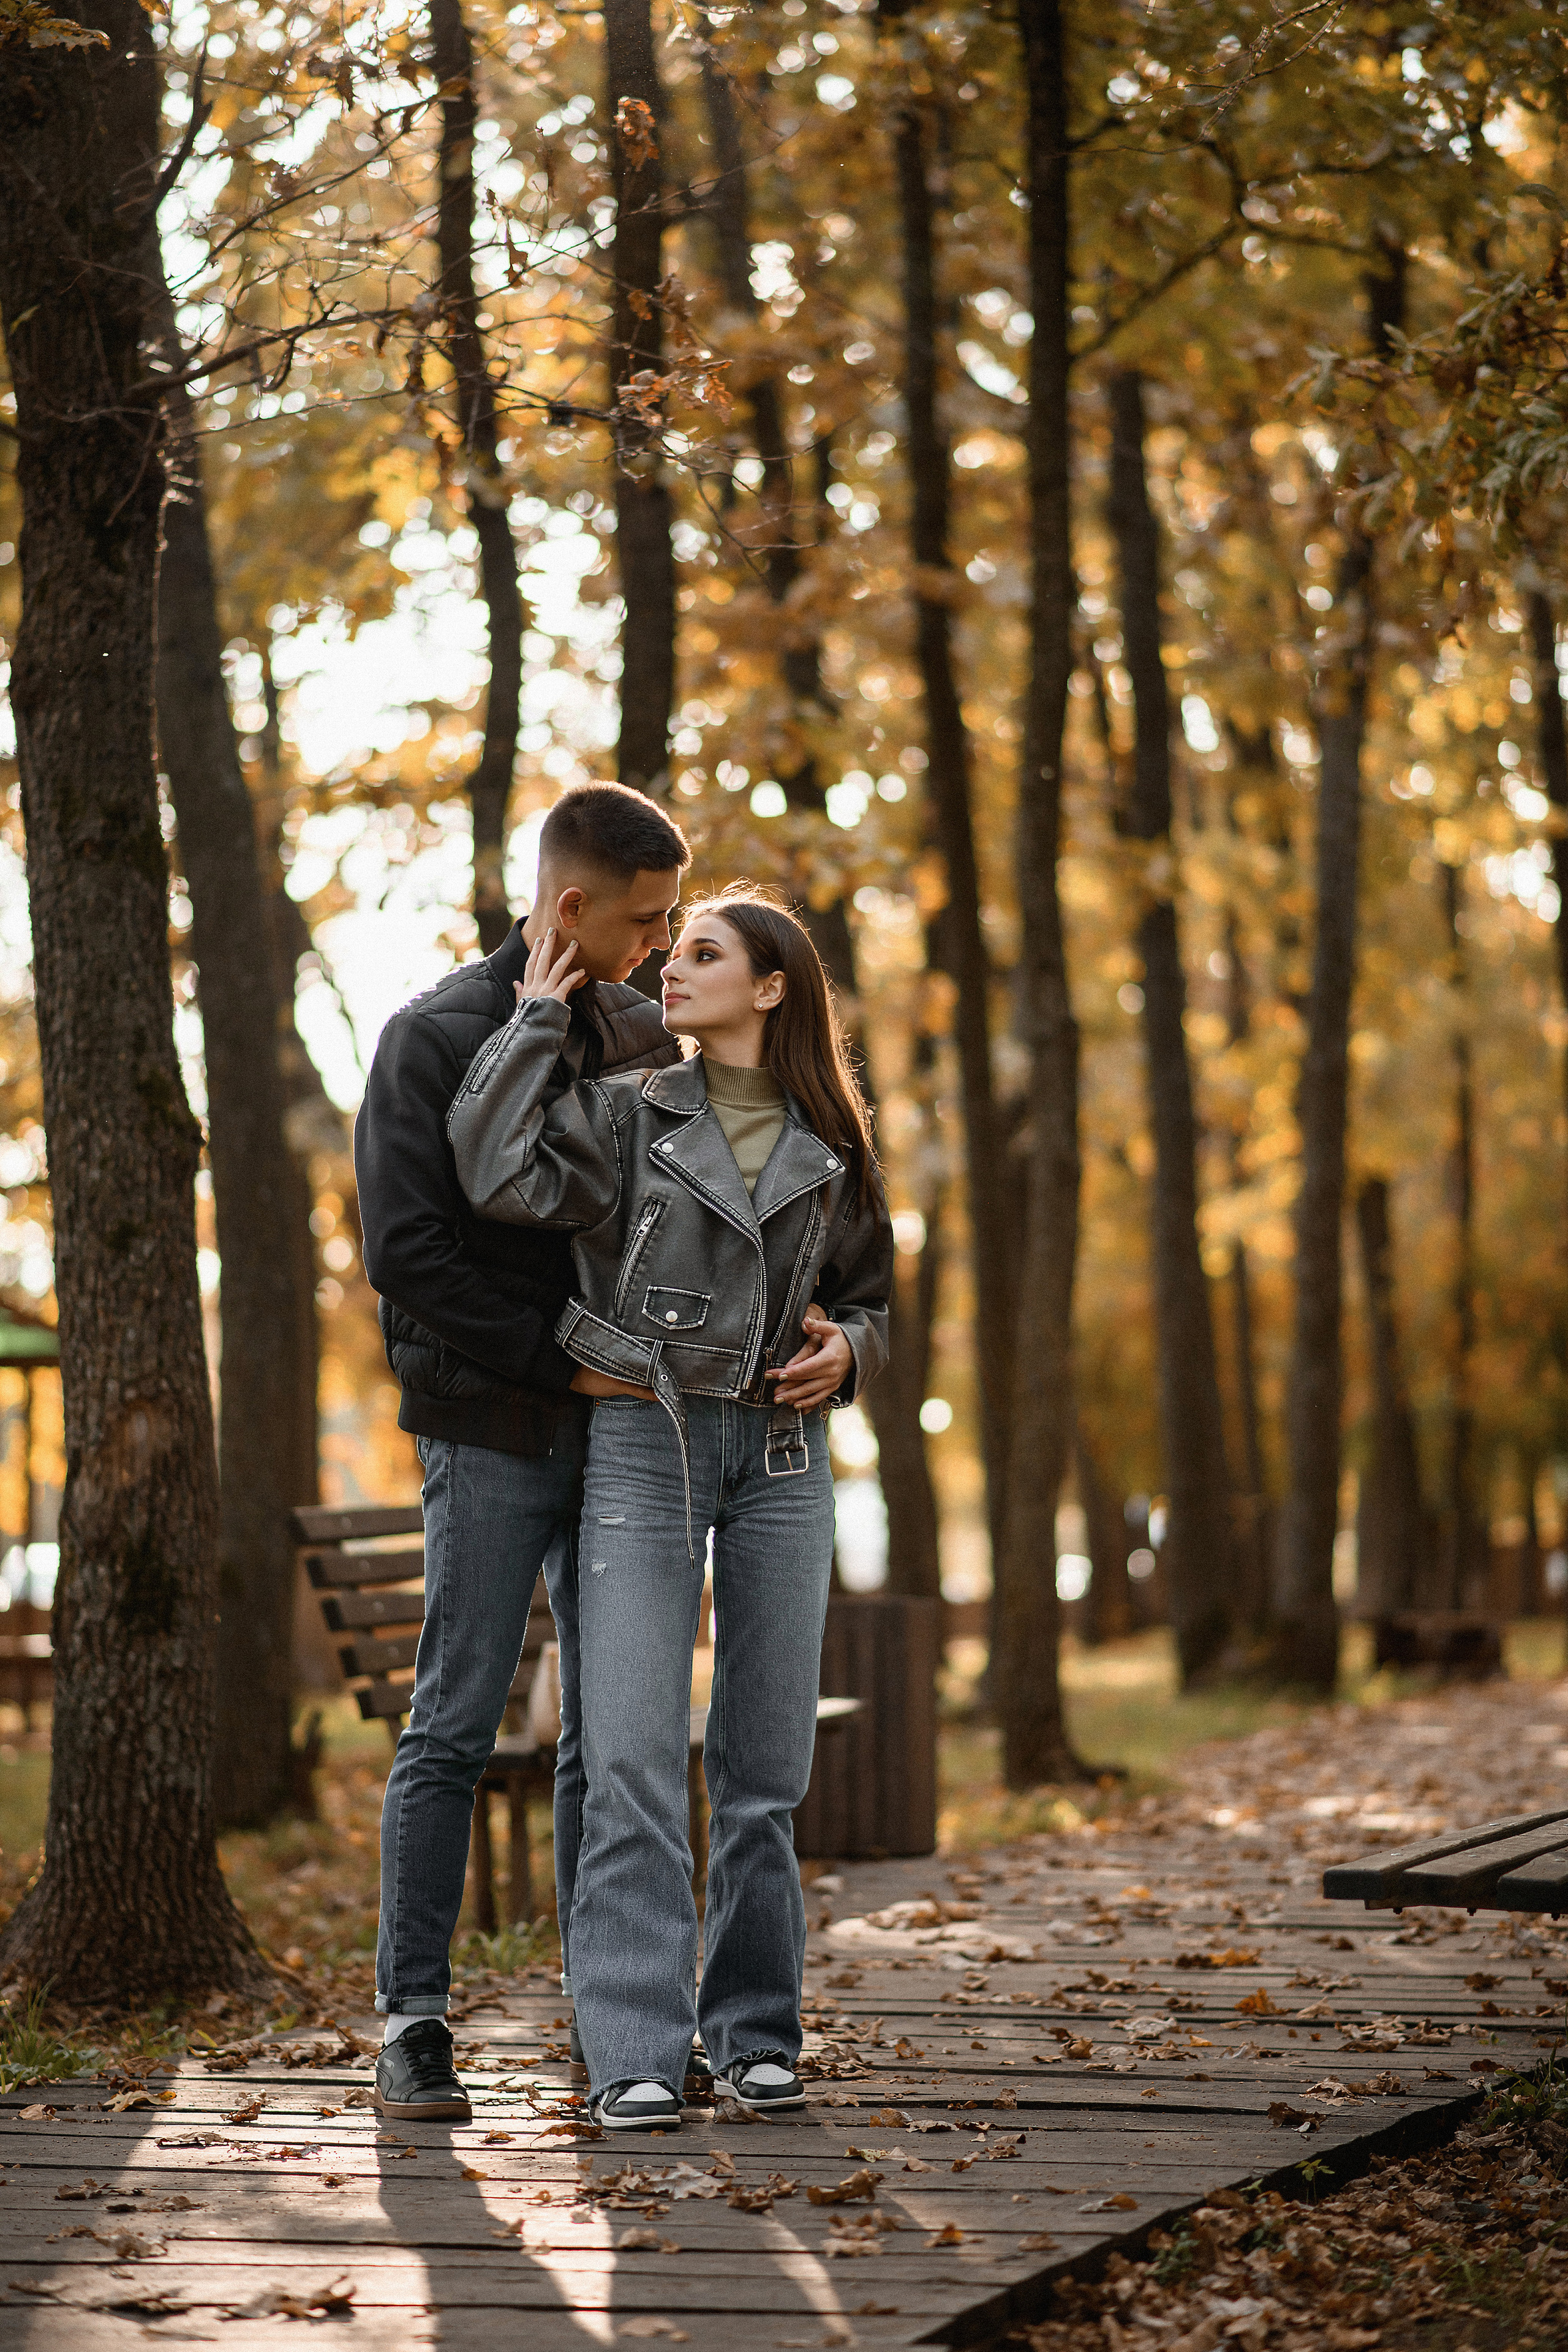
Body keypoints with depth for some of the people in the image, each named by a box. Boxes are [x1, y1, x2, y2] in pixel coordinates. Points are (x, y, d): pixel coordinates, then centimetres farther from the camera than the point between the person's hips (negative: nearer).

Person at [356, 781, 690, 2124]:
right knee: (455, 1726, -3)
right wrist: (563, 1357, -14)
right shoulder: (437, 1039, -5)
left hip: (620, 1432, 5)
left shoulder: (641, 1037, 12)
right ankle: (413, 2022, 1)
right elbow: (407, 1253, -11)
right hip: (492, 1433, -5)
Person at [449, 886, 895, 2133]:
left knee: (767, 1760, 4)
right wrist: (539, 1019, -7)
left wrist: (846, 1350, -2)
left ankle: (755, 2032, 14)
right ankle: (636, 2055, -11)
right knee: (633, 1757, -11)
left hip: (782, 1451, 2)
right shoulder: (627, 1114, 3)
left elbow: (871, 1296, 20)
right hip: (645, 1440, -2)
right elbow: (500, 1173, -14)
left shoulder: (832, 1146, 10)